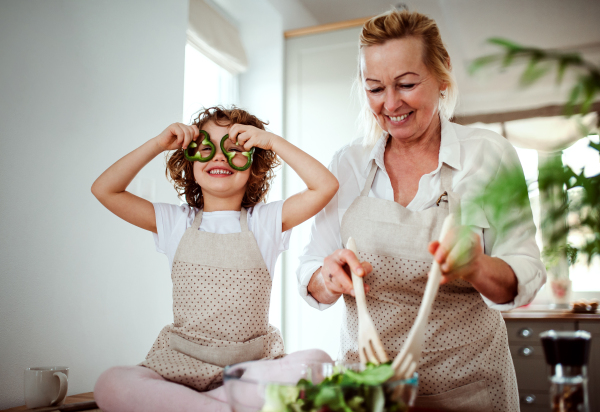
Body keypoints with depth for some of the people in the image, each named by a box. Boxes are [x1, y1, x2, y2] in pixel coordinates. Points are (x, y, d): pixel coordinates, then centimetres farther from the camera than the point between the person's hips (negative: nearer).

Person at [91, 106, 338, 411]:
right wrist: (157, 144, 0)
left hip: (252, 364, 0)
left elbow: (325, 185, -7)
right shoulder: (176, 222, 8)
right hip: (180, 363, 1)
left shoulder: (266, 221, 3)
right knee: (110, 385, -27)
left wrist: (272, 140, -6)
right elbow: (104, 190, 5)